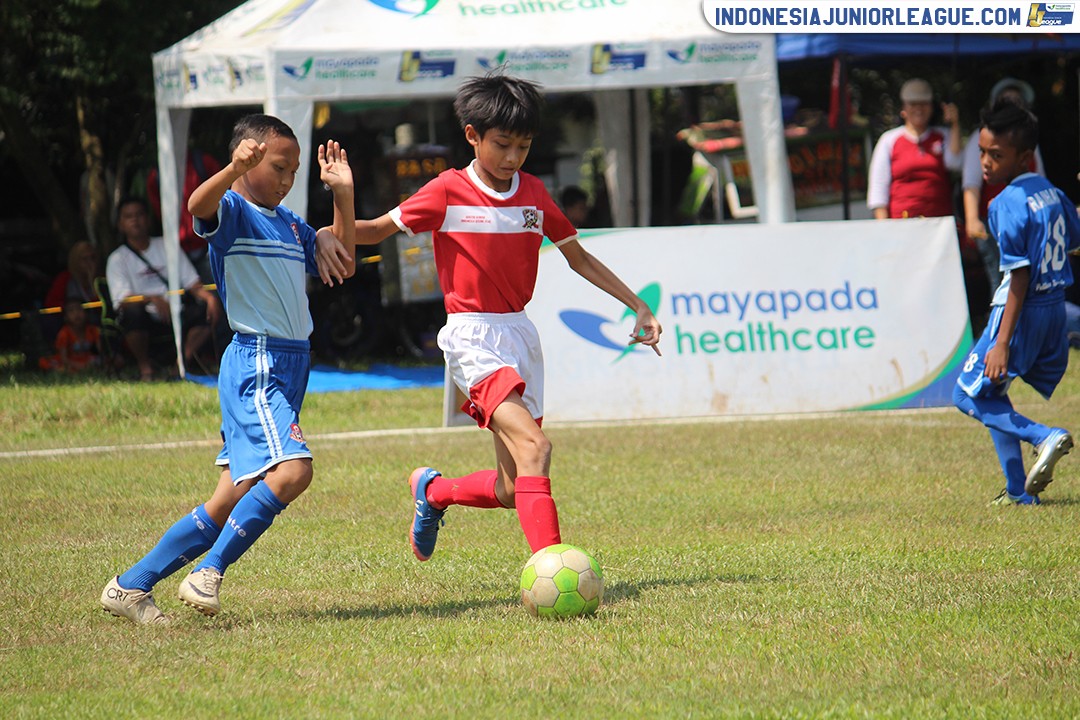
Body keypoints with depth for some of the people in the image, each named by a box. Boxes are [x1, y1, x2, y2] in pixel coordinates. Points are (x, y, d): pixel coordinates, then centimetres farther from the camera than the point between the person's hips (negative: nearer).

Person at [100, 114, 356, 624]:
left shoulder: (289, 224, 19)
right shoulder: (233, 212, -7)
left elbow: (341, 266, 28)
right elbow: (198, 206, -29)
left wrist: (343, 195, 18)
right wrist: (235, 170, -48)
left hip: (287, 367, 9)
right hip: (255, 365, -9)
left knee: (230, 504, 6)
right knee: (292, 469, -26)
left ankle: (131, 586, 13)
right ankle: (208, 574, -15)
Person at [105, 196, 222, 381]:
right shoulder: (117, 259, 2)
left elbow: (192, 283, 8)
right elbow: (123, 300, -13)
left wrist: (209, 296, -14)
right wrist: (153, 299, -32)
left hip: (175, 315, 3)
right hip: (145, 321, -3)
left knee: (208, 308, -22)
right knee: (134, 310, -37)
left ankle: (187, 358, -4)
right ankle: (144, 366, -17)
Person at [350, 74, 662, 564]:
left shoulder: (534, 194, 9)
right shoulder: (448, 192, -4)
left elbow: (579, 258, 19)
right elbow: (375, 231, 1)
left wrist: (637, 306, 14)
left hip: (520, 334, 6)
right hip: (472, 337, -6)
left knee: (512, 490, 7)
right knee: (533, 446, -28)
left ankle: (432, 491, 37)